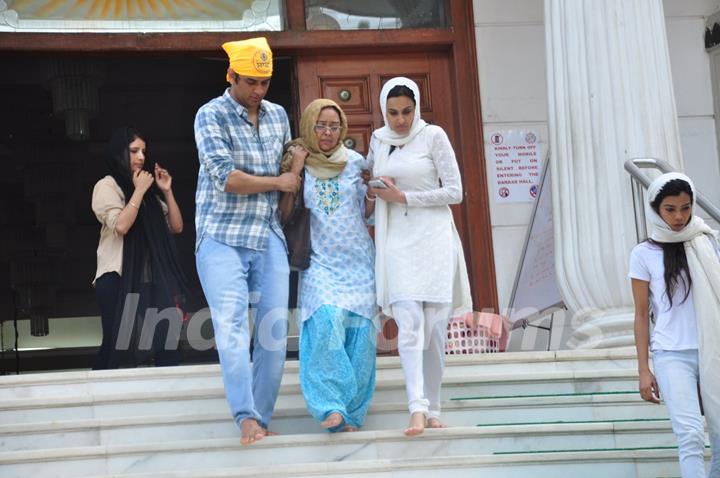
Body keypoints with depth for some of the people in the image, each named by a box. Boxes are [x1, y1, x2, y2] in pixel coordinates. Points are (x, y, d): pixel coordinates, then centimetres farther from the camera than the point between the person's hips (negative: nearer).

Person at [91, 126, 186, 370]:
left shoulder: (148, 189, 19)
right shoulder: (107, 186, 1)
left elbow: (176, 226, 15)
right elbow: (120, 225, -16)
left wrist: (167, 192, 5)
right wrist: (139, 190, -9)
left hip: (150, 277, 5)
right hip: (118, 278, -5)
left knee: (167, 340, -7)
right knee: (115, 344, -7)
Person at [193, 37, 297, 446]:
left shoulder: (278, 115, 13)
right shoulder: (212, 116, -4)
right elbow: (225, 177, -14)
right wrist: (278, 182, -6)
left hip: (269, 238, 5)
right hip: (222, 238, -5)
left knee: (274, 331, -1)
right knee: (231, 323, -17)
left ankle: (262, 419, 7)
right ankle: (247, 418, -22)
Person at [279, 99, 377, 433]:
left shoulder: (355, 163, 8)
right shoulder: (297, 164, 6)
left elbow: (368, 212, 12)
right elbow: (285, 215, -2)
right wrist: (294, 172, -8)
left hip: (357, 262, 2)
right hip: (320, 262, -2)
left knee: (359, 331, -6)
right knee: (326, 320, -24)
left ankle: (351, 415, 2)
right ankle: (332, 406, -23)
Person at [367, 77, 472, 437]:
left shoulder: (433, 136, -2)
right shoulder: (378, 140, 11)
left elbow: (454, 192, -4)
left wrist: (403, 197, -8)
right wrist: (373, 190, 7)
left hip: (433, 237, -2)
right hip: (397, 241, 2)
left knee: (433, 327, -1)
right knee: (409, 323, -13)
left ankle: (432, 409, 10)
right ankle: (418, 407, -21)